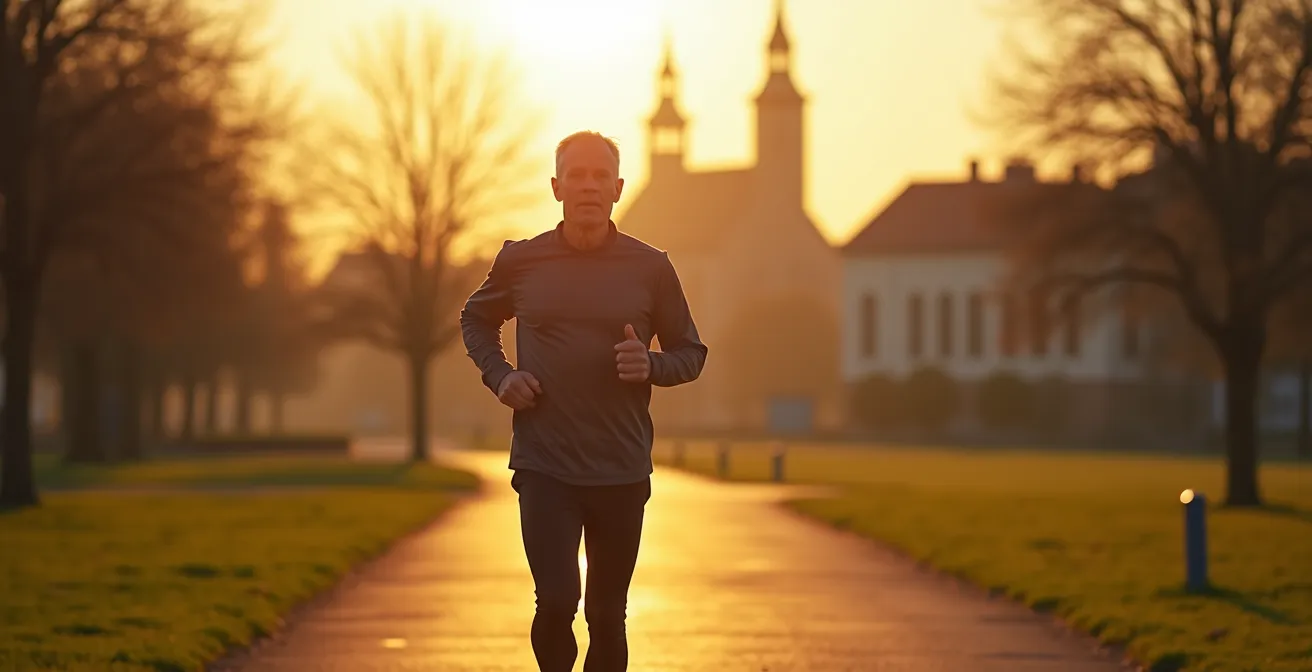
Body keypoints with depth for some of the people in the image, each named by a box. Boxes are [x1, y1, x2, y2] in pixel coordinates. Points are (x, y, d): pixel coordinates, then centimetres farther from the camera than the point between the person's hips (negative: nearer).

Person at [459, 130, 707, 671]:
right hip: (544, 467, -1)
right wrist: (499, 375, 3)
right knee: (557, 601, -14)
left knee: (607, 615, 5)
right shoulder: (520, 261, 2)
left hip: (622, 471, 1)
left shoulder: (651, 268, 1)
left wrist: (651, 365, -12)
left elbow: (692, 355, 10)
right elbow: (476, 319, 21)